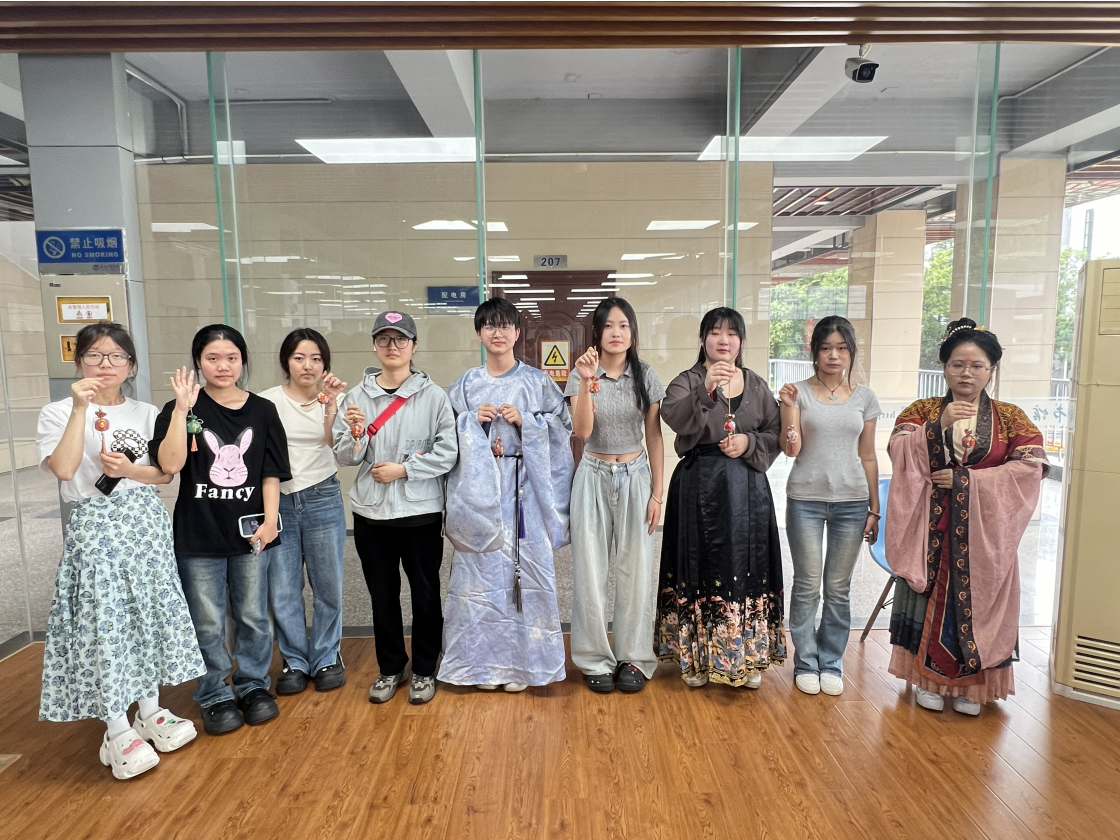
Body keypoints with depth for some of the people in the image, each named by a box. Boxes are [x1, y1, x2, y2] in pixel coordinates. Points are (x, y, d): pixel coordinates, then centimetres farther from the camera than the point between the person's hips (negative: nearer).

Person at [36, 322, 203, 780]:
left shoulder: (145, 413, 7)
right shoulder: (59, 413, -2)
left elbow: (165, 473, 6)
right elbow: (63, 469, -18)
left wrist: (130, 470, -13)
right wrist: (81, 409, -19)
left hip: (146, 522, 4)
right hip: (96, 525, -3)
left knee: (150, 611, 8)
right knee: (105, 621, -3)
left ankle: (150, 712, 25)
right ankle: (117, 731, 11)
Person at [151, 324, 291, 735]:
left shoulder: (261, 411, 3)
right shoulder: (182, 409, -1)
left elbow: (271, 473, 3)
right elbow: (169, 464, -16)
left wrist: (270, 519, -7)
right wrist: (182, 409, -18)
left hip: (249, 531, 2)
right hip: (199, 535, -1)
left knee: (253, 616, 12)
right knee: (207, 623, 8)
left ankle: (253, 685, 30)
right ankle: (215, 697, 25)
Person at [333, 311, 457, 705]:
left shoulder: (433, 395, -6)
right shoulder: (357, 396, 2)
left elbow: (448, 453, -8)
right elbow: (344, 458, 2)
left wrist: (403, 469, -14)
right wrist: (354, 433, -18)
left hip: (421, 511, -2)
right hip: (370, 513, 3)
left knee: (425, 594, 9)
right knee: (382, 594, 14)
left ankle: (424, 670, 28)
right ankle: (390, 668, 33)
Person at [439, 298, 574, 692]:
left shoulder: (538, 382, 6)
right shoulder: (465, 385, 10)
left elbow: (562, 430, 2)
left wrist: (524, 420, -12)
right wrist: (472, 420, -8)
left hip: (525, 488, -1)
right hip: (479, 488, 2)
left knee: (524, 566, -2)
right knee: (481, 568, 2)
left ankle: (520, 662, 13)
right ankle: (485, 661, 17)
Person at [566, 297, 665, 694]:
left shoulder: (645, 376, 1)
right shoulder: (581, 374, -3)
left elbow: (654, 437, 3)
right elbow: (582, 430, -16)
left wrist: (657, 492, 0)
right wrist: (587, 382, -29)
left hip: (636, 475, 1)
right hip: (594, 476, -1)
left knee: (636, 569, 6)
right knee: (591, 570, 4)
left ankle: (633, 657, 23)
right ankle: (596, 659, 20)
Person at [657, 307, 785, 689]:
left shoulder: (757, 385, 11)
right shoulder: (687, 381, 0)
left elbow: (775, 434, 10)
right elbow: (673, 418, -22)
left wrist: (750, 443, -9)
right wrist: (705, 389, -36)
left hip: (747, 489, 3)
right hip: (698, 488, -3)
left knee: (746, 569, 6)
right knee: (700, 569, 3)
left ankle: (747, 657, 22)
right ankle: (696, 656, 20)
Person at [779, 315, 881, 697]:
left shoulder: (864, 397, 6)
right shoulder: (799, 392, -1)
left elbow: (868, 457, 9)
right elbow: (791, 448, -8)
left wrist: (874, 509, 8)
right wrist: (789, 407, -20)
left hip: (851, 501, 2)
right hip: (805, 499, -2)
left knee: (838, 588, 9)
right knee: (807, 585, 4)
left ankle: (832, 662, 24)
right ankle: (806, 663, 20)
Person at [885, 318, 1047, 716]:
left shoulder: (1010, 417, 5)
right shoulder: (922, 410, 4)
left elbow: (1029, 468, -7)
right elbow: (899, 452, -11)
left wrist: (965, 480, -14)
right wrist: (939, 425, -26)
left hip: (984, 530, 0)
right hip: (931, 529, 0)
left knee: (976, 601, 5)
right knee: (931, 598, 3)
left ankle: (970, 685, 21)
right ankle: (929, 679, 18)